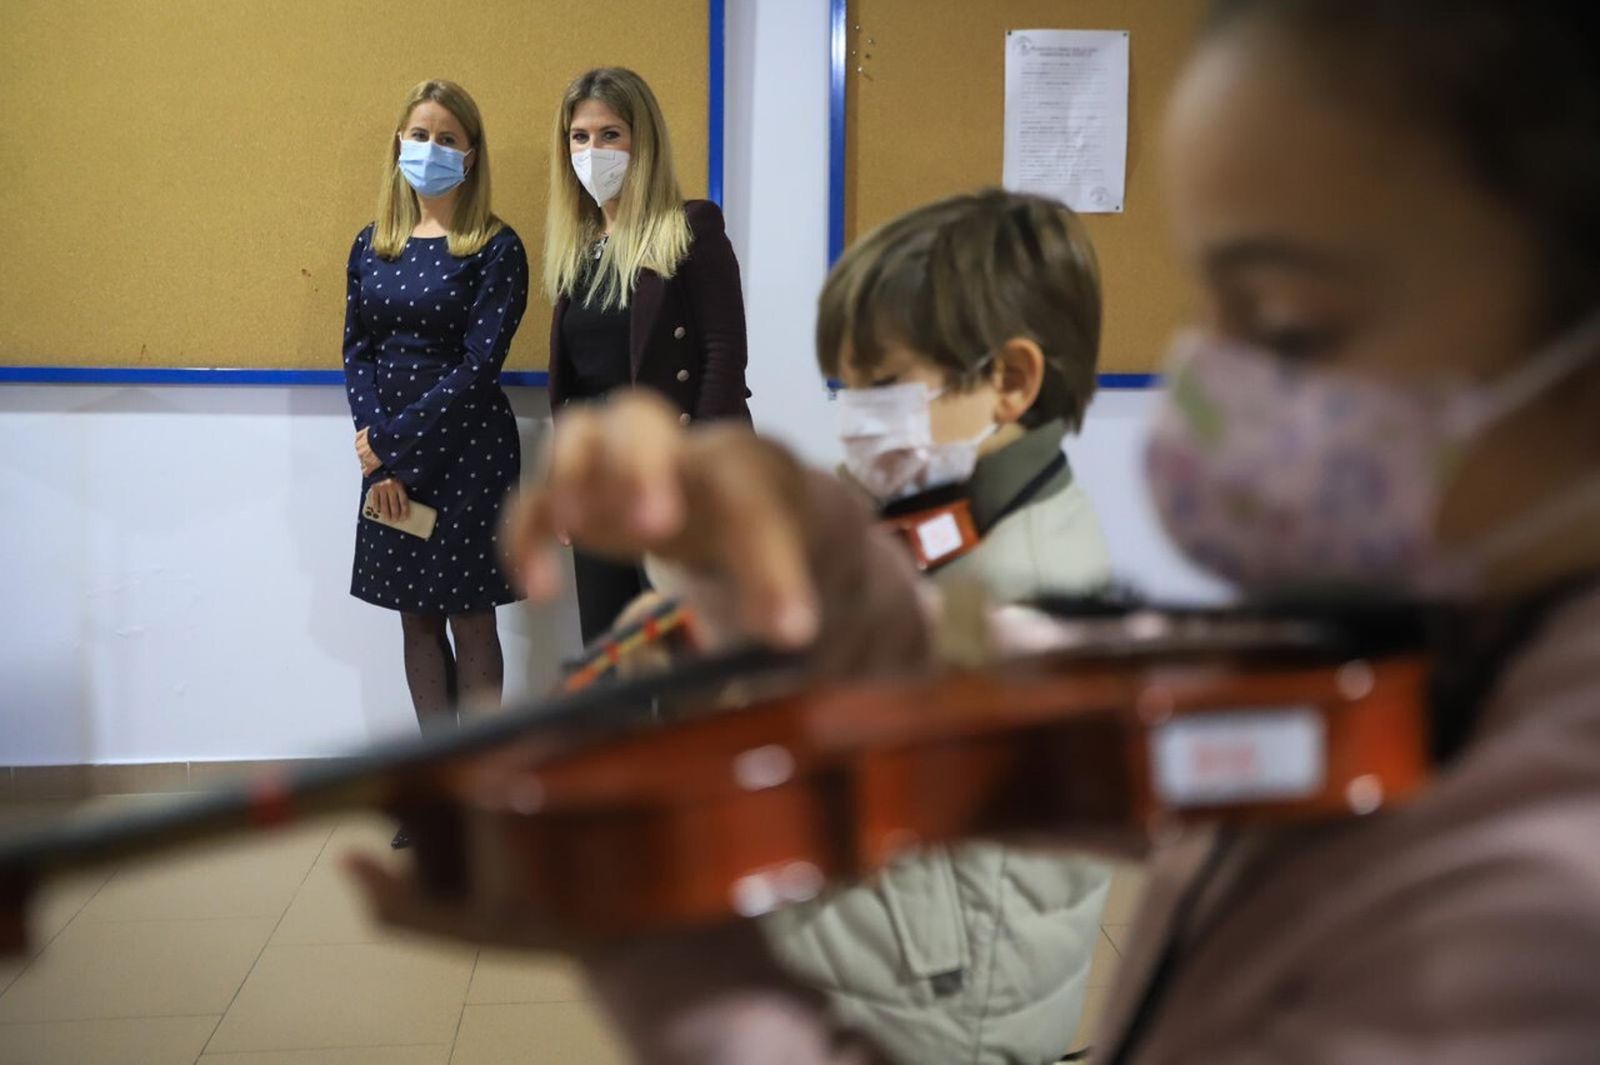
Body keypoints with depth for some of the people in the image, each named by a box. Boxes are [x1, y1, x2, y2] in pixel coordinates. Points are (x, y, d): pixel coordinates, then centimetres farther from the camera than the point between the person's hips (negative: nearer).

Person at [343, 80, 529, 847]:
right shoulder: (372, 245, 8)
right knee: (417, 617, 10)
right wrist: (377, 453, -8)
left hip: (465, 451, -5)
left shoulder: (496, 249, -7)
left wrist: (396, 441, -15)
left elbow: (478, 366, -14)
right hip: (388, 455, 5)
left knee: (470, 618, 3)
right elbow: (357, 353, 5)